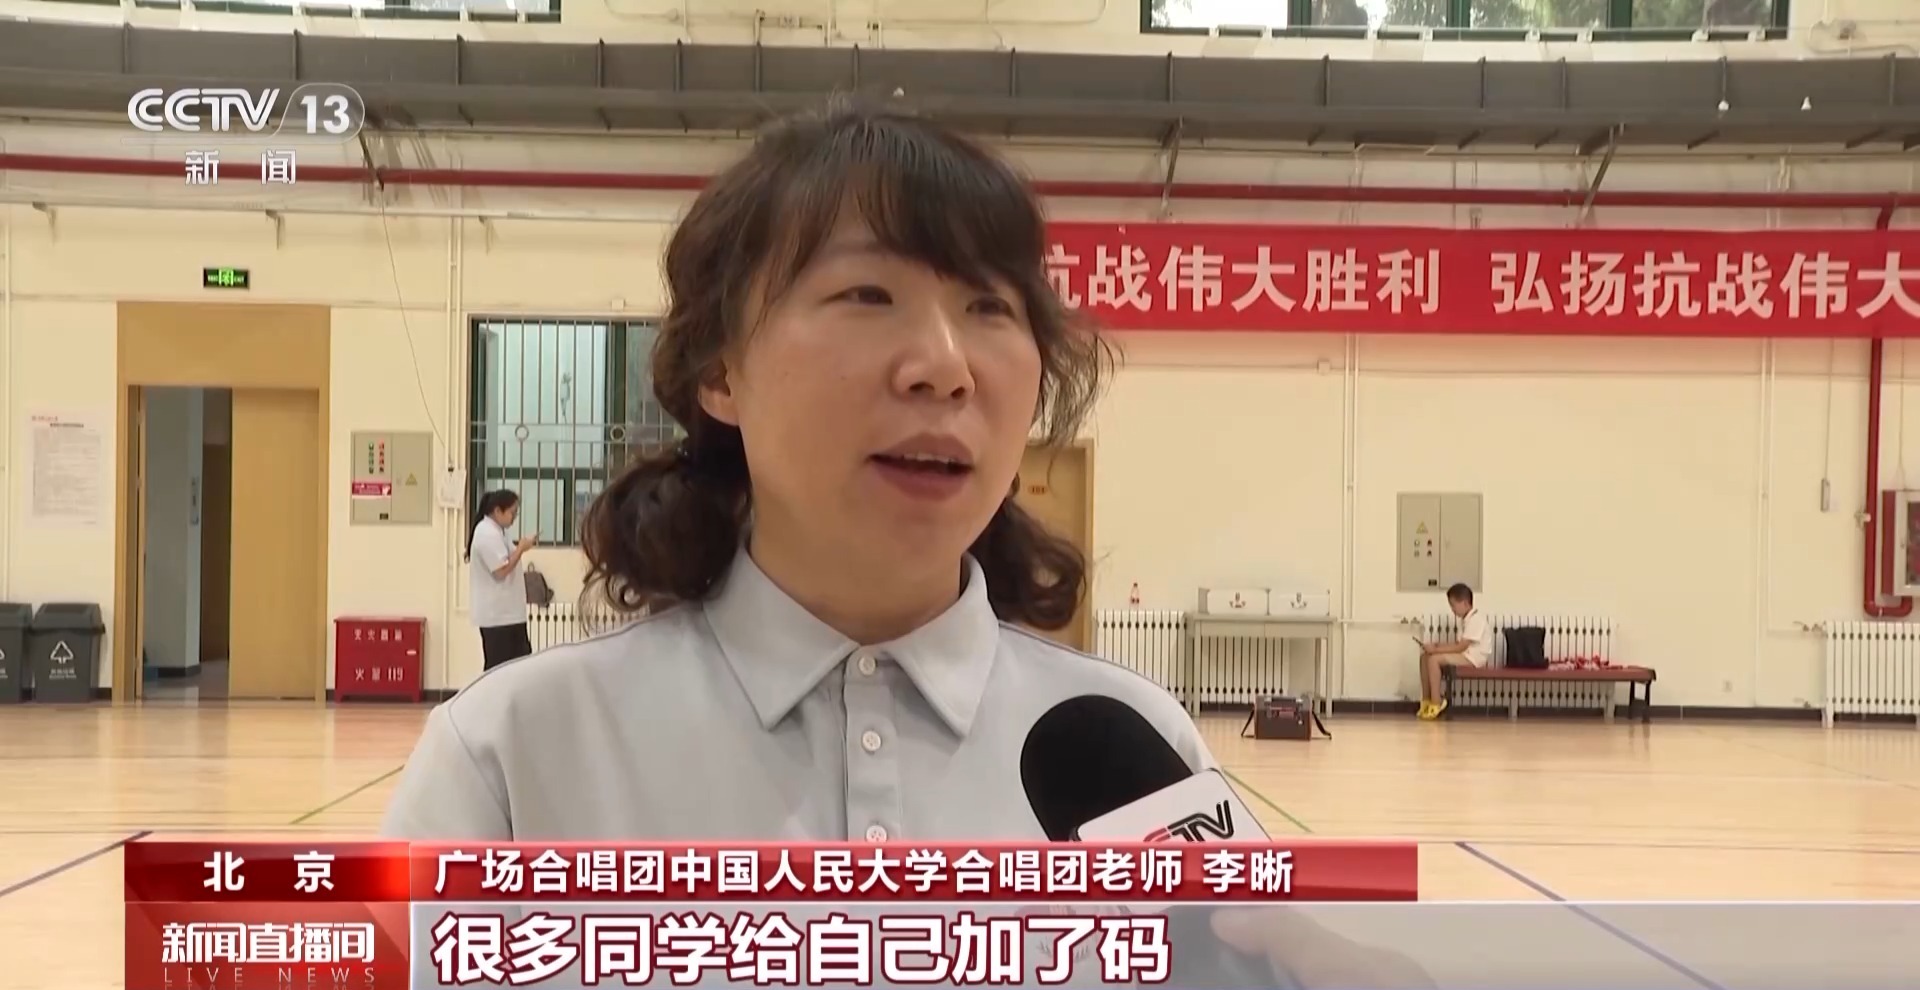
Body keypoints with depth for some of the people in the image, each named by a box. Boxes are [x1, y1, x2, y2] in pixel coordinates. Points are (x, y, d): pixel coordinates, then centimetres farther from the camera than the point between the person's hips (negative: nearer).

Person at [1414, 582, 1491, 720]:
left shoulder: (1476, 619, -17)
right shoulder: (1467, 619, 16)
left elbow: (1461, 647, -22)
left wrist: (1436, 649, -20)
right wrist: (1438, 646, 1)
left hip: (1474, 657, -10)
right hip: (1466, 654, 10)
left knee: (1434, 659, -24)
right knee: (1425, 657, 1)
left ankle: (1436, 704, -21)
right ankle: (1426, 701, 0)